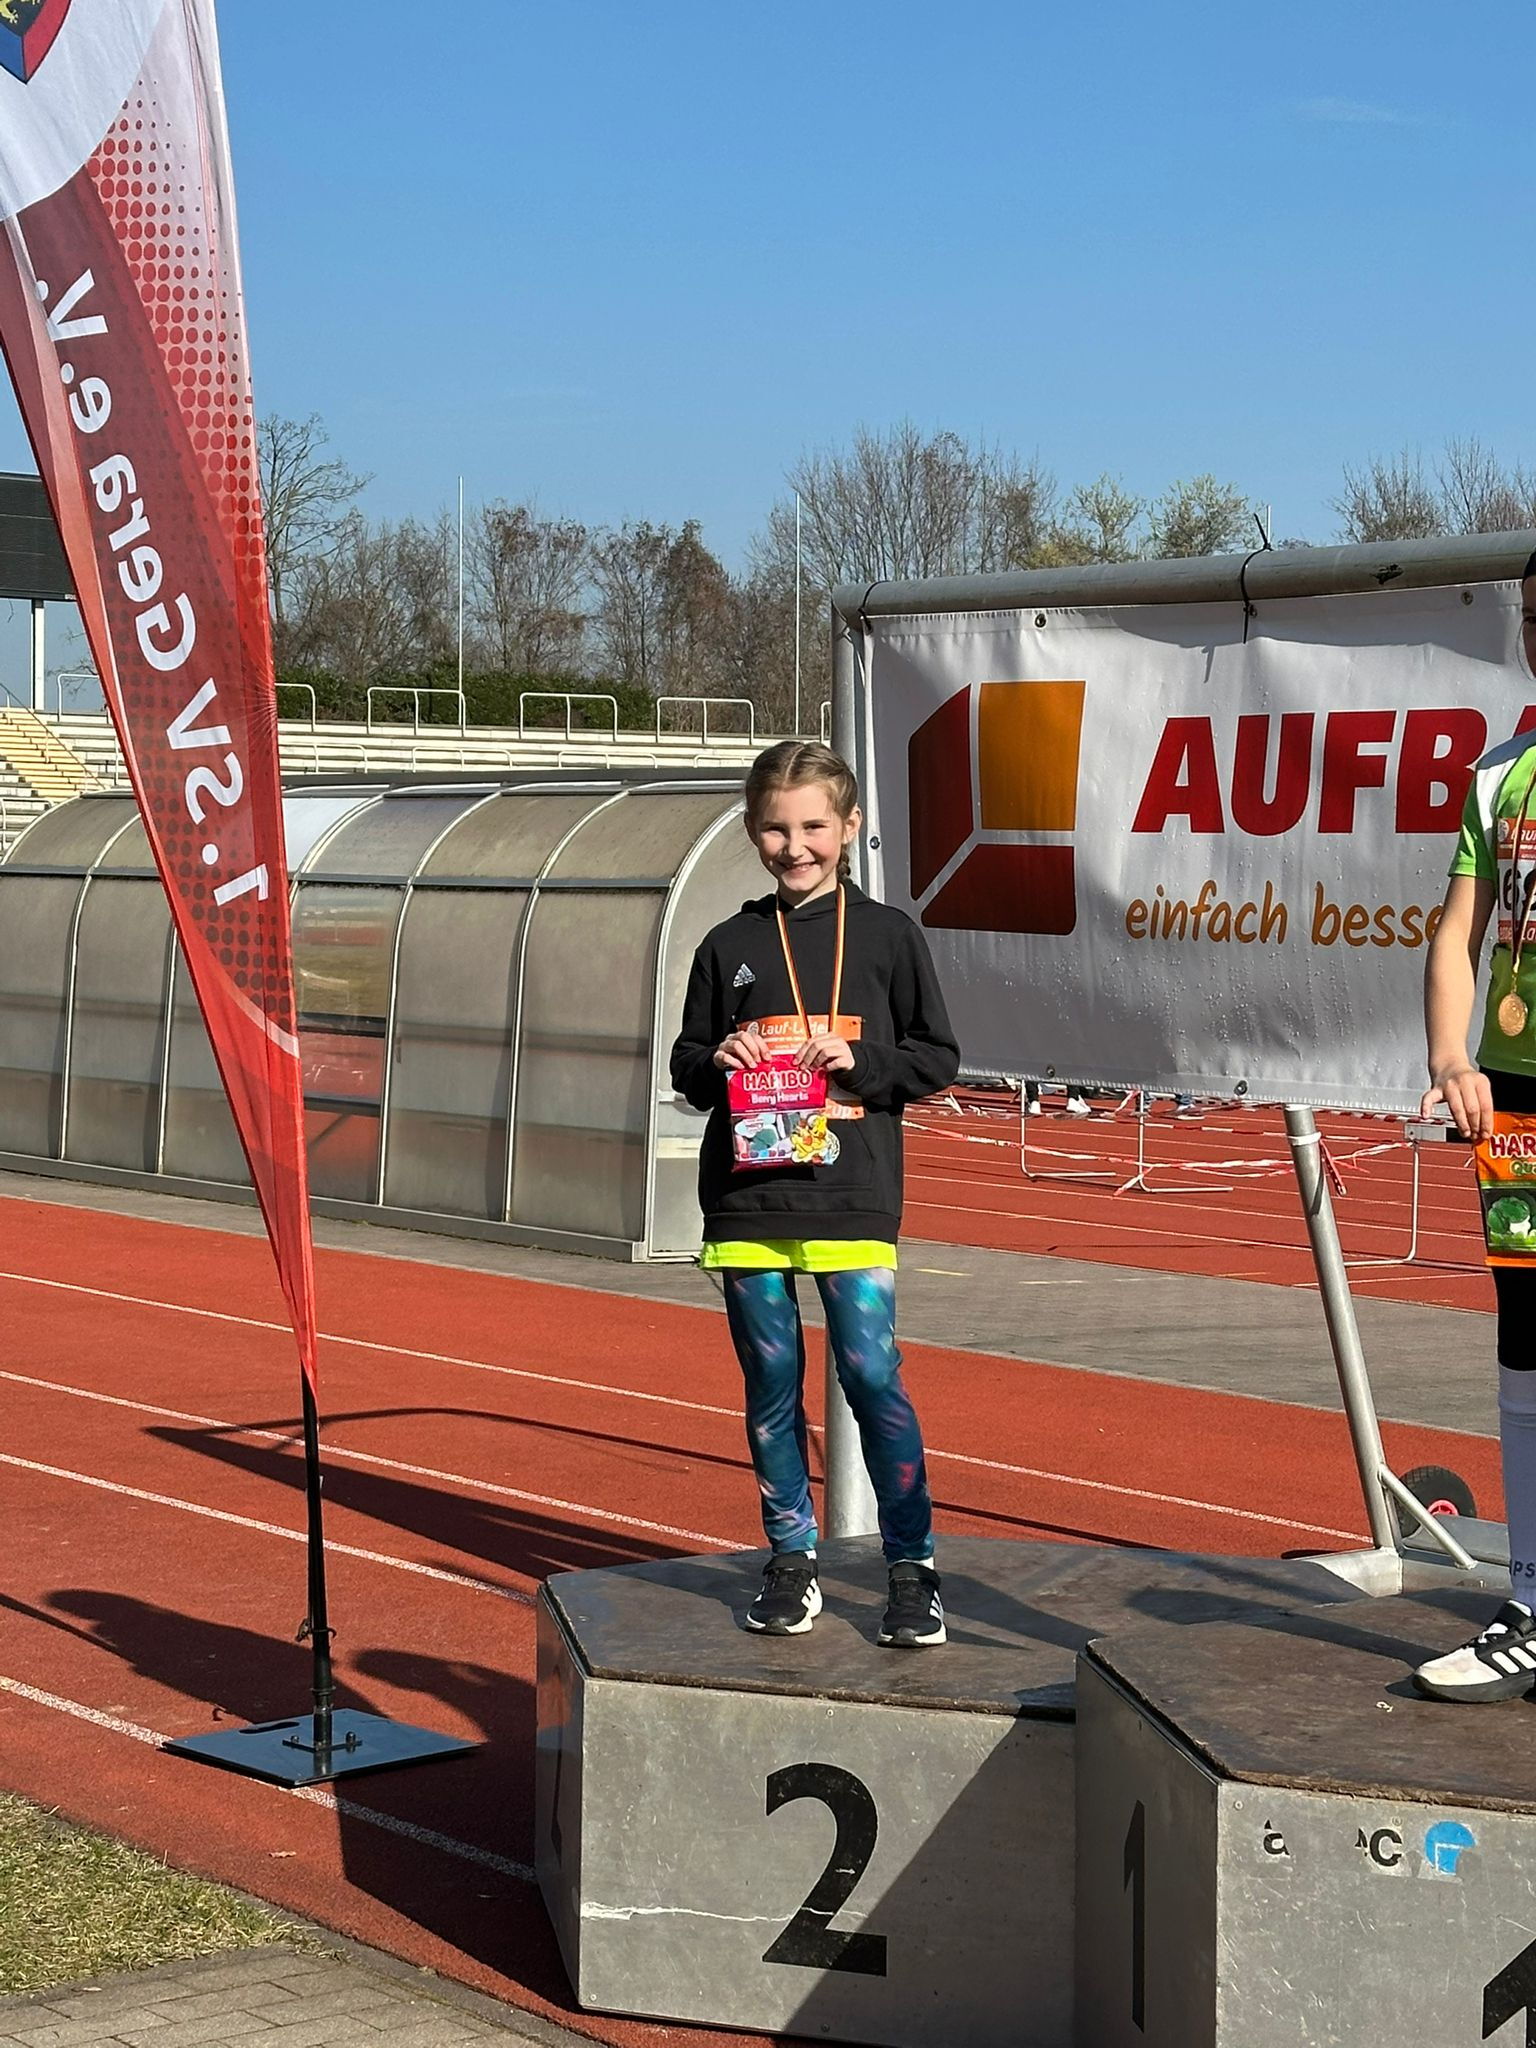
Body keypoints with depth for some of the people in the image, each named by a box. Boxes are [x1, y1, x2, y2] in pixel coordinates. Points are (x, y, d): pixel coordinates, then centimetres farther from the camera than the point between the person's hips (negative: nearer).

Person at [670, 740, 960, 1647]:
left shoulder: (888, 935, 3)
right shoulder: (731, 945, 9)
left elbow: (938, 1057, 5)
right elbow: (685, 1067, 14)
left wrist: (858, 1061, -11)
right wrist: (719, 1061, -8)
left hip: (853, 1199, -2)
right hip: (748, 1199, 3)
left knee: (873, 1374, -7)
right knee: (772, 1383, 8)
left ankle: (914, 1564, 4)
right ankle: (793, 1559, 19)